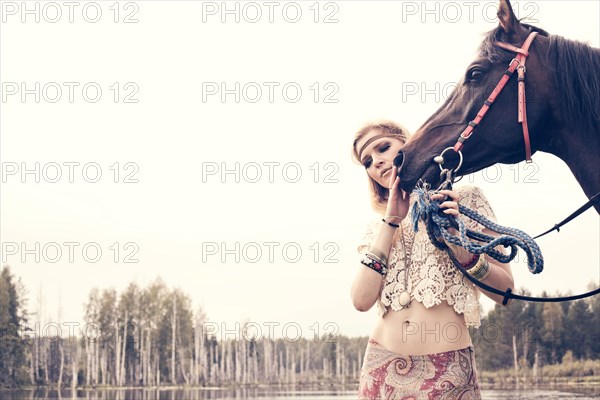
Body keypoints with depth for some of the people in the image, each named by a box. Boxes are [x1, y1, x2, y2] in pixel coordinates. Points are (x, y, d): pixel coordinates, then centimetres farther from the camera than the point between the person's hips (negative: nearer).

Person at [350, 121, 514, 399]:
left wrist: (458, 242, -15)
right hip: (382, 365, 3)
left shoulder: (465, 199, 4)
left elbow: (505, 291, -1)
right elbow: (362, 300, -5)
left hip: (448, 367, -3)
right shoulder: (379, 227, 12)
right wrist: (391, 222, -4)